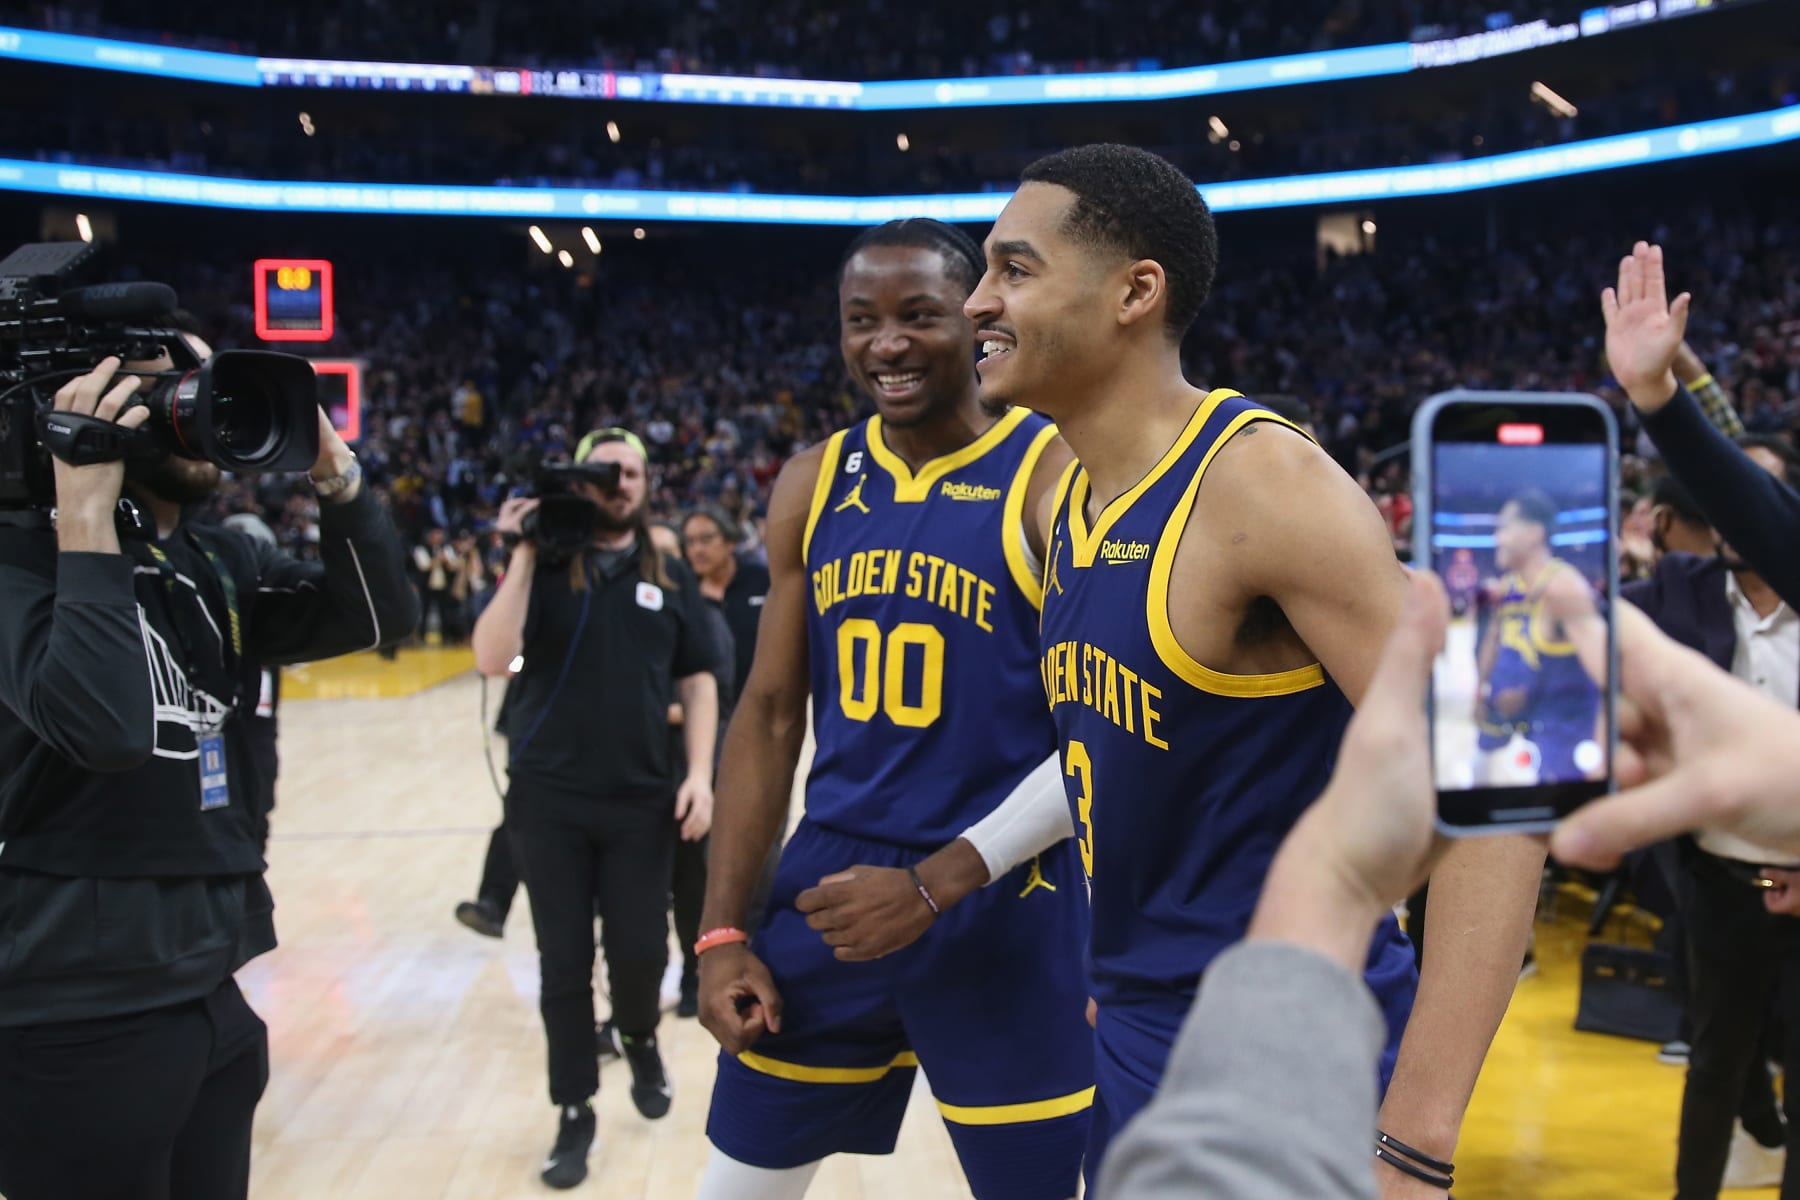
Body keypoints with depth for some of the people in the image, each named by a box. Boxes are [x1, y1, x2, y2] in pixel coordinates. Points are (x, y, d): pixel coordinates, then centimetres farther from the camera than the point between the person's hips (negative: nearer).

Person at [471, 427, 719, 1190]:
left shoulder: (669, 576, 6)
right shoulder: (543, 565, -2)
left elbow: (696, 682, 8)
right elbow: (492, 661, -14)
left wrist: (699, 773, -2)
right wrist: (521, 556, -19)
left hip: (641, 799, 1)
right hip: (548, 798, -1)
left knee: (640, 950, 4)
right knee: (564, 962, 6)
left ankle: (640, 1040, 38)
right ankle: (575, 1112, 22)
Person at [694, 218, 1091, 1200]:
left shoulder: (1054, 476, -10)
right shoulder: (812, 486, 5)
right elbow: (770, 713, 7)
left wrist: (937, 884, -18)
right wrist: (723, 929, 3)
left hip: (1004, 903, -4)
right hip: (831, 883, 5)